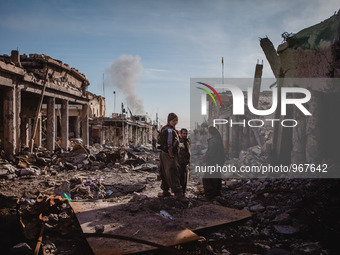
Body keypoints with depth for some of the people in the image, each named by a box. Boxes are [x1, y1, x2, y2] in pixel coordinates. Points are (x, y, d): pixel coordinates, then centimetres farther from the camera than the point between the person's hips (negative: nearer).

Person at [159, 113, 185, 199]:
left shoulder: (164, 129, 15)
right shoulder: (170, 130, -17)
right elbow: (169, 145, -22)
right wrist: (171, 156, -18)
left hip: (163, 154, 10)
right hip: (168, 154, -10)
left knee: (165, 174, 14)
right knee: (173, 173, -10)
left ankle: (165, 191, 22)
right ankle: (178, 191, -10)